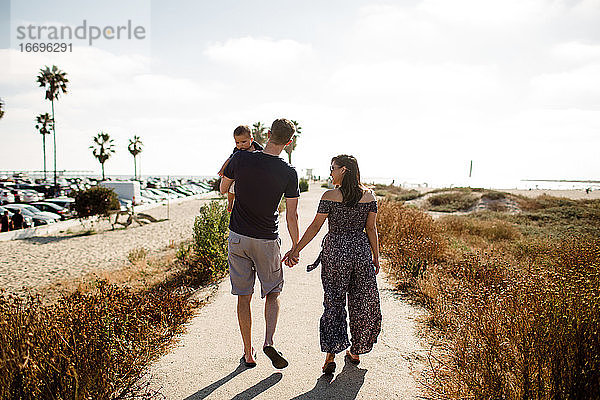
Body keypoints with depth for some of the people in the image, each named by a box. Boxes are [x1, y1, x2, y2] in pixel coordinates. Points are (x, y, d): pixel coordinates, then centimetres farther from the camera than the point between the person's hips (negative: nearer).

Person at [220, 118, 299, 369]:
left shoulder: (240, 158, -7)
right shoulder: (288, 172, -10)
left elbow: (223, 189, 9)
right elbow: (291, 216, -6)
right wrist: (296, 248, 6)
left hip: (237, 238, 2)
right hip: (267, 241, -1)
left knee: (244, 297, 11)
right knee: (273, 293, 18)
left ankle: (248, 354, 20)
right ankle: (269, 342, 2)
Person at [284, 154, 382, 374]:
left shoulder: (330, 196, -10)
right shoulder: (369, 196, 0)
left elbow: (315, 227, -10)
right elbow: (371, 229, 1)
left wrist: (296, 249, -3)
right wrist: (376, 257, 9)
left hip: (335, 251, -3)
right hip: (362, 250, 3)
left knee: (333, 302, 9)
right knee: (362, 302, 15)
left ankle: (330, 355, 6)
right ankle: (356, 352, 29)